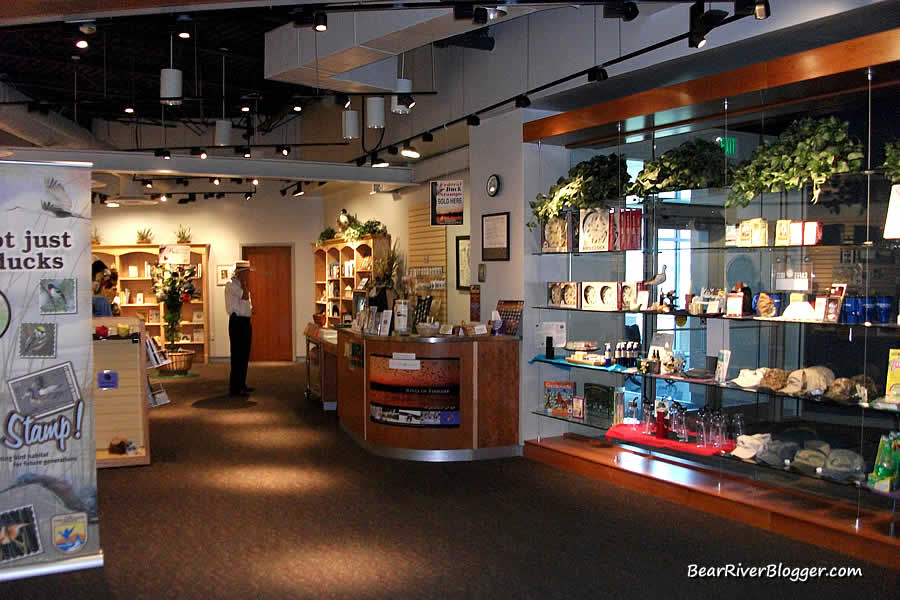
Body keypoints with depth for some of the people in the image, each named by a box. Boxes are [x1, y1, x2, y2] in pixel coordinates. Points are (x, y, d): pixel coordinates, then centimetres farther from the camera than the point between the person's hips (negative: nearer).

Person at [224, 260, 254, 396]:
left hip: (245, 321, 10)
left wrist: (250, 309, 6)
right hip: (237, 321, -10)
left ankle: (241, 384, 22)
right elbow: (245, 296, -23)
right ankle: (235, 388, -4)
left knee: (244, 354, 13)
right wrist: (243, 281, -13)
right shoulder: (231, 284, -11)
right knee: (237, 354, -8)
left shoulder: (241, 284, 18)